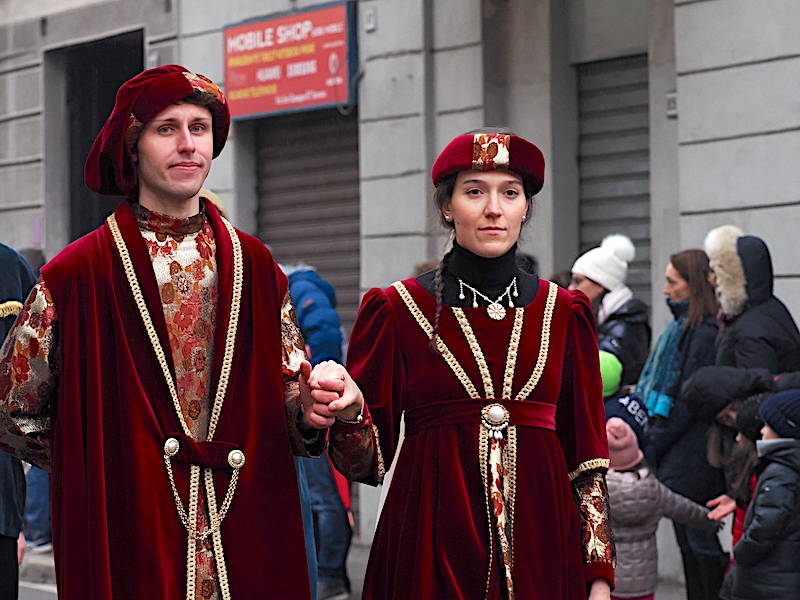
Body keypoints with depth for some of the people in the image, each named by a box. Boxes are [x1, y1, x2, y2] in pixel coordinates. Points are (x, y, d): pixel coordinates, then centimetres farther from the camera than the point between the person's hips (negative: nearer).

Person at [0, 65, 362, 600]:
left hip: (247, 534, 3)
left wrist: (312, 410, -10)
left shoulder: (254, 265, 7)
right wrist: (100, 468, 5)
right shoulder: (77, 274, -3)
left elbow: (288, 394, 11)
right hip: (126, 535, -3)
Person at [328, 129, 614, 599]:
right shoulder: (395, 309, 1)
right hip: (433, 543, -2)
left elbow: (586, 454, 6)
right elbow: (369, 461, -1)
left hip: (540, 539, 2)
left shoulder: (563, 313, 7)